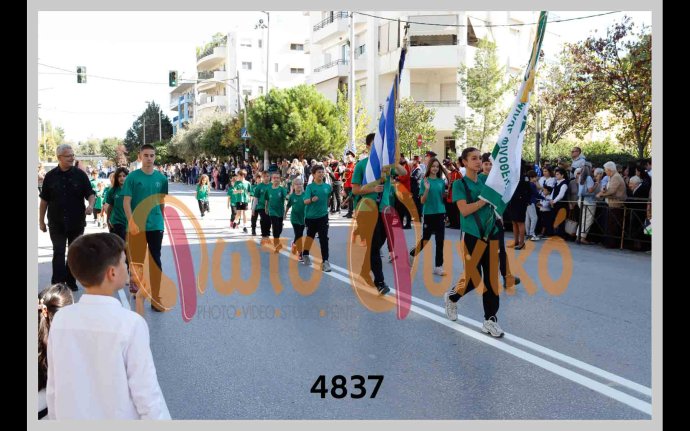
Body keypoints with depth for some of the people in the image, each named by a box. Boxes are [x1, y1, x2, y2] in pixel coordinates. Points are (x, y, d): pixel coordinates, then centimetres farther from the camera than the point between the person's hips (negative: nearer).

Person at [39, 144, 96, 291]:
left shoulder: (80, 174, -1)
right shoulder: (50, 176, 1)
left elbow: (90, 193, -3)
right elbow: (44, 200, 7)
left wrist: (91, 205, -25)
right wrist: (41, 221, 7)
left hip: (77, 222, 1)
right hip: (57, 223, 0)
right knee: (58, 253, -2)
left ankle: (71, 281, 23)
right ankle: (58, 284, 0)